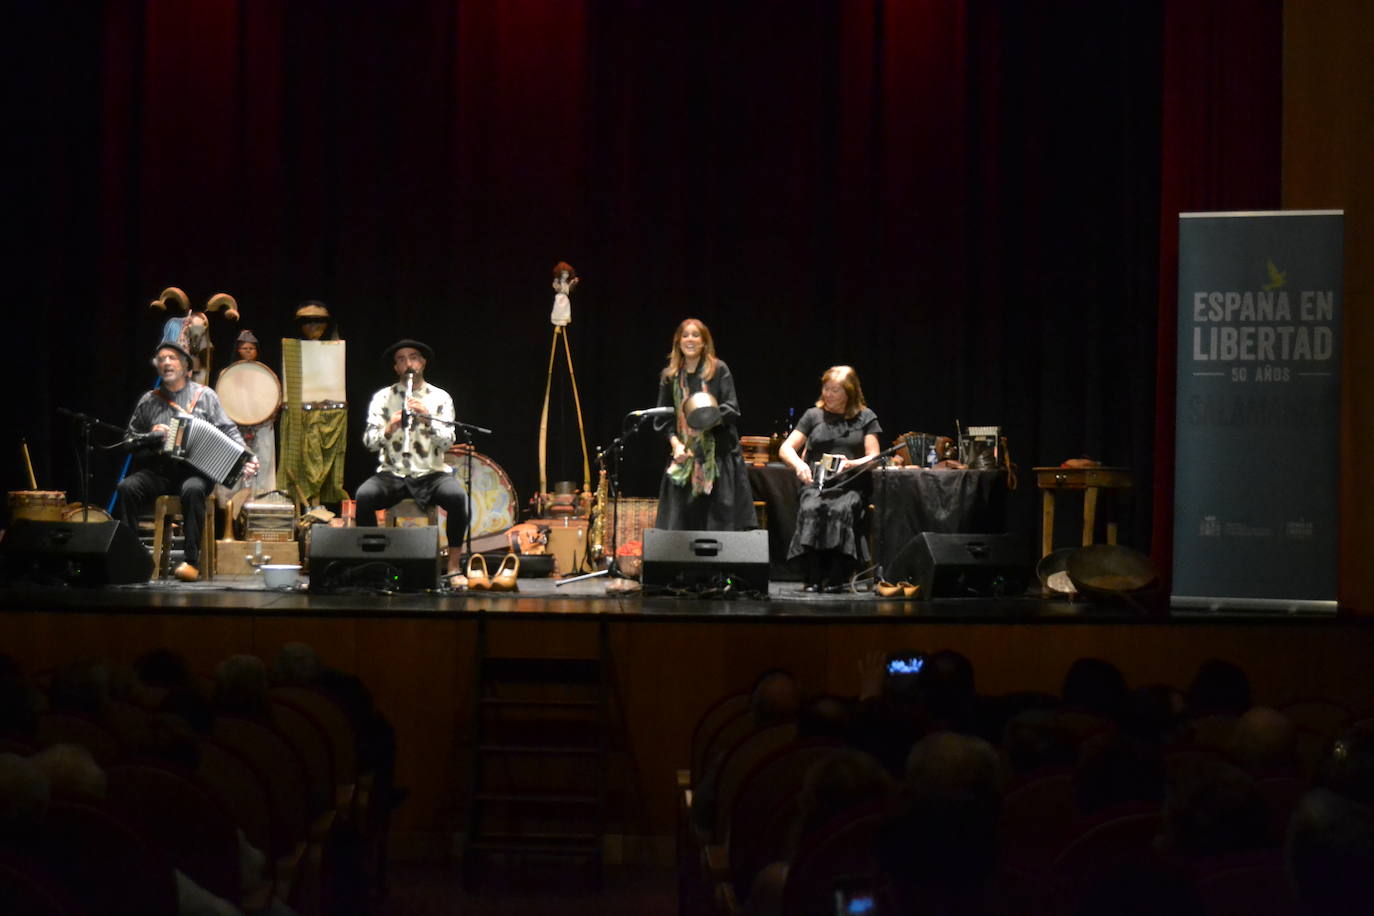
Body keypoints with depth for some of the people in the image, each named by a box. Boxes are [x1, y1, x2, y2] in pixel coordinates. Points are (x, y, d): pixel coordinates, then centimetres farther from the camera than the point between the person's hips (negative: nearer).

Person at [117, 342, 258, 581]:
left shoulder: (205, 396, 10)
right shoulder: (149, 401, 16)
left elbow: (229, 432, 4)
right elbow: (131, 439, 16)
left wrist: (246, 459, -11)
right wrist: (151, 437, -5)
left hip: (196, 470, -3)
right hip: (159, 470, 3)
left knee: (192, 490, -37)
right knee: (127, 487, -26)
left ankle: (192, 561, -34)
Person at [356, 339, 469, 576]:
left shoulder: (440, 397, 5)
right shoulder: (382, 397, 5)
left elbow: (447, 442, -6)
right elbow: (369, 442, -4)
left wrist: (427, 419, -22)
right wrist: (389, 430, -24)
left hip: (431, 474, 0)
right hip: (391, 475, 0)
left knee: (457, 496, -31)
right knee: (364, 496, -30)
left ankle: (453, 567, -20)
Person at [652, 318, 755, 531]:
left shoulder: (718, 370, 2)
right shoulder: (669, 376, 10)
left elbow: (732, 410, -4)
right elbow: (663, 418, 10)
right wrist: (675, 443, -7)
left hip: (717, 454, -2)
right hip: (684, 457, 2)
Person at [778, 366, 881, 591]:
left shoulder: (865, 418, 13)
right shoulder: (813, 415, 16)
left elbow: (874, 458, 6)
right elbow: (785, 449, 12)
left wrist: (851, 464, -15)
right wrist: (799, 465, -11)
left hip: (851, 485, -1)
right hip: (816, 481, 1)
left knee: (841, 509, -36)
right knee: (811, 508, -34)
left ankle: (836, 577, -34)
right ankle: (813, 576, -33)